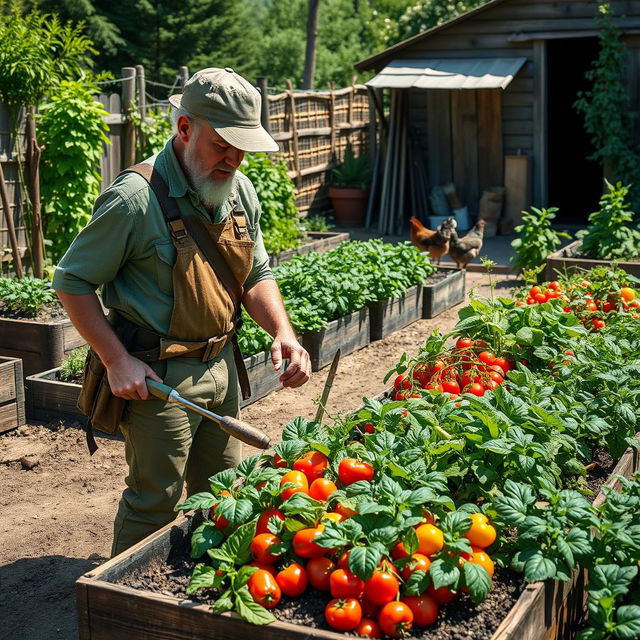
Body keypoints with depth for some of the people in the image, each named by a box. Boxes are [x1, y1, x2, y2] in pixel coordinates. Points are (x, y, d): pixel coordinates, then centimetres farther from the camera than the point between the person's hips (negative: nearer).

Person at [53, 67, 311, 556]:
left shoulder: (240, 191, 4)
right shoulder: (136, 198, -19)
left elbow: (257, 274, 14)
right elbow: (73, 281, -13)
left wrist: (282, 330, -4)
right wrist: (117, 361, -18)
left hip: (221, 367, 7)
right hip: (158, 376, -7)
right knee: (154, 503, 2)